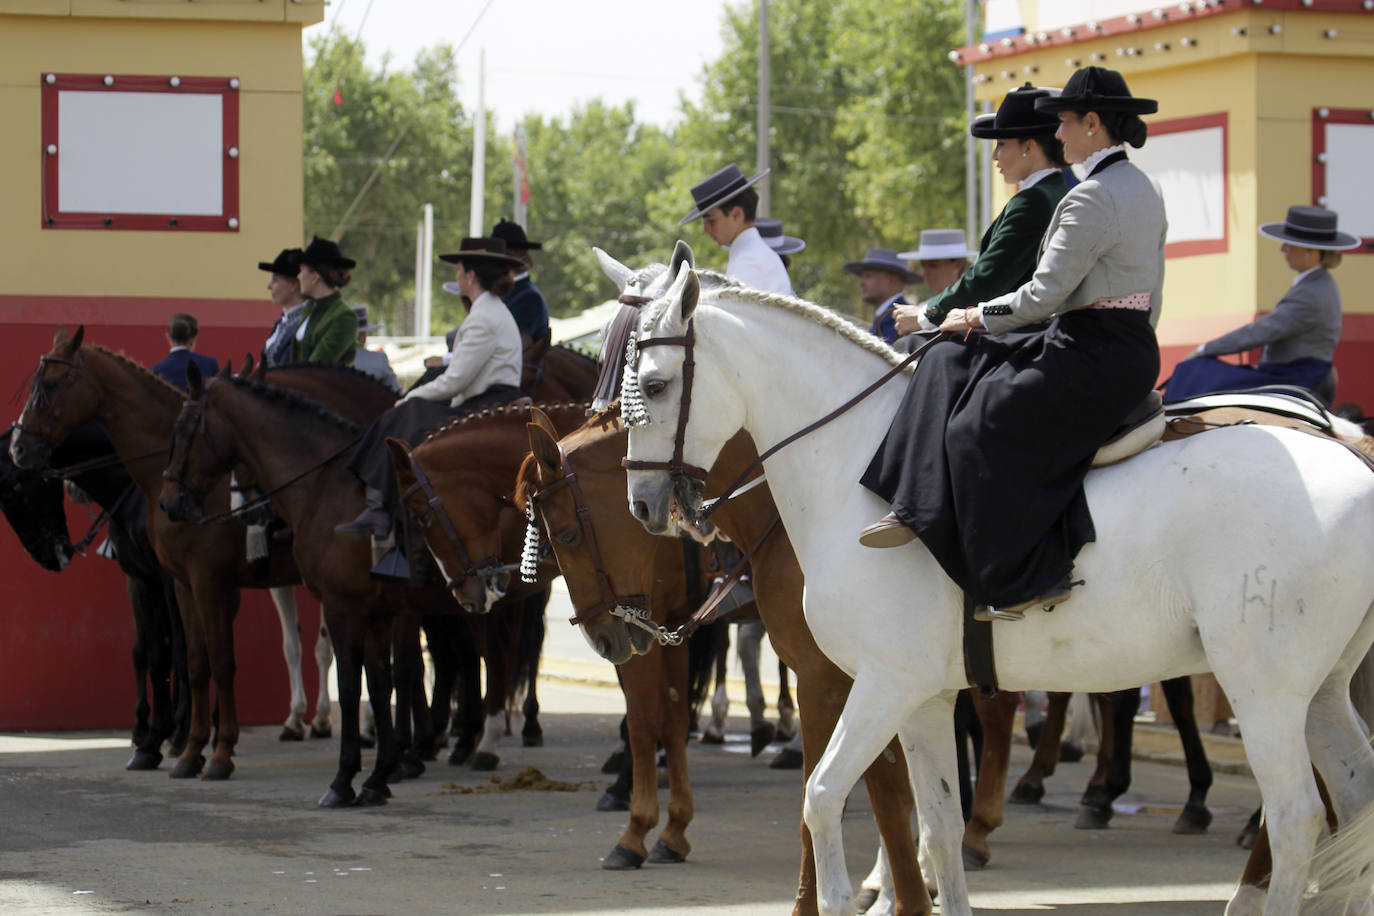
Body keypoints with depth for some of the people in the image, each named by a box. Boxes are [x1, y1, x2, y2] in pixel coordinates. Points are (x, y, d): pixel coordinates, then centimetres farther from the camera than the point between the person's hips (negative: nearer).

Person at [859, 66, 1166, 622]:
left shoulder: (1091, 199, -18)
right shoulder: (1144, 190, 15)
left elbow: (1046, 294, -18)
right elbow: (1150, 296, 20)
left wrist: (979, 317, -3)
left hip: (1093, 357, -11)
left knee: (980, 427, -16)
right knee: (955, 363, 8)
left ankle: (1032, 578, -14)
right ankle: (921, 511, 1)